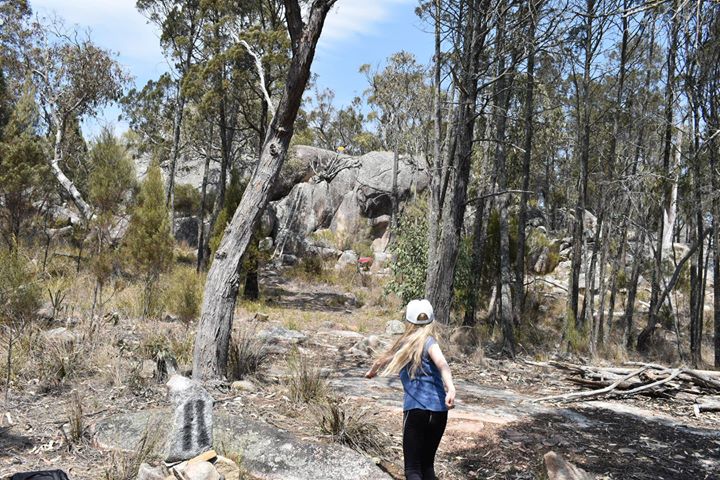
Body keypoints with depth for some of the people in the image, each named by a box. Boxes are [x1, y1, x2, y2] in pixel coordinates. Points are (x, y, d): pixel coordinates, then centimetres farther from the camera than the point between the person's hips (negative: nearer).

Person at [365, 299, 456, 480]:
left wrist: (371, 371, 52)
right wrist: (451, 388, -32)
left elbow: (383, 359, 31)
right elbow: (441, 363, -18)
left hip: (415, 409, -1)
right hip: (438, 410, 1)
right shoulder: (429, 341, 3)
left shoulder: (404, 343, 11)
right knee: (427, 464, 17)